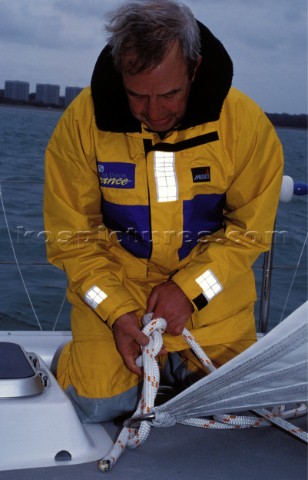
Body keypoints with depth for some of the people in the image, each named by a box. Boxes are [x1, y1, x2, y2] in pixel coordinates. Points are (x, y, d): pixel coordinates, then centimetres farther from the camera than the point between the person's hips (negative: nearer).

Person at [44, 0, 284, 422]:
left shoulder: (245, 121, -16)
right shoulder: (83, 120, -16)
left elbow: (251, 226, -7)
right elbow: (71, 234, -9)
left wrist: (189, 288, -18)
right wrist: (116, 313, -18)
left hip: (210, 285, 1)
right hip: (113, 284, -1)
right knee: (98, 406, -8)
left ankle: (172, 359, 29)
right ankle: (89, 356, 26)